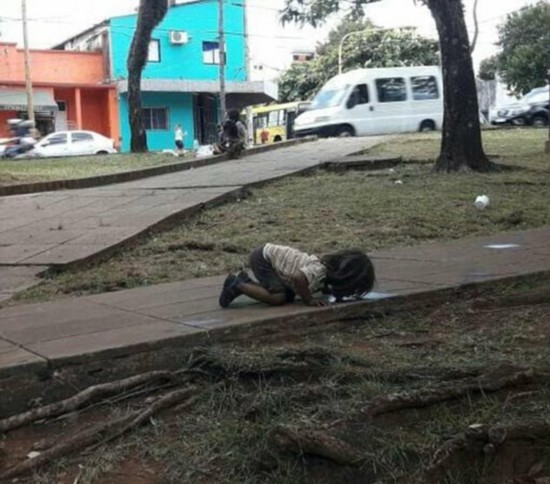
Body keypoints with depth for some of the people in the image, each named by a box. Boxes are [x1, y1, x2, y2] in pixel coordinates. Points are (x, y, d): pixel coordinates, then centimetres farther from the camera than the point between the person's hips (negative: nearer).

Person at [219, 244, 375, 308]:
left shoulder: (330, 264, -1)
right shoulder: (319, 271, -28)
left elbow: (322, 286, 16)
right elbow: (298, 278, -44)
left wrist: (331, 292, -3)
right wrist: (309, 300, -30)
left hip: (271, 254, 9)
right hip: (263, 258, -9)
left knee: (289, 296, 7)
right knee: (279, 297, -19)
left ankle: (246, 281, 18)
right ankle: (238, 285, -4)